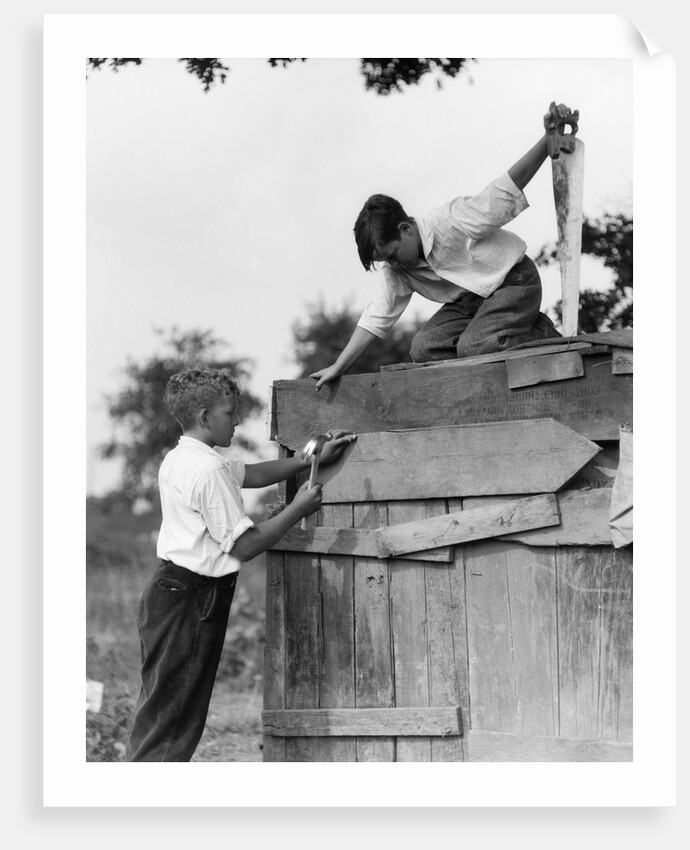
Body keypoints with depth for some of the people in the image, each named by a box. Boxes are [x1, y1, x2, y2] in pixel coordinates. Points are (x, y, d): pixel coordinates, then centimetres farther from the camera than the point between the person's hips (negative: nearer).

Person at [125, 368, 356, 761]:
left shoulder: (179, 460, 13)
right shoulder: (209, 470, -18)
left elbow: (252, 474, 24)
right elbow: (244, 545, -17)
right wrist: (298, 509, -8)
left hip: (171, 588, 10)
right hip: (192, 599, -10)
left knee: (160, 710, 14)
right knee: (173, 716, -7)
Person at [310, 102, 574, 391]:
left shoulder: (450, 223, -26)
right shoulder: (397, 269, -4)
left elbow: (507, 188, -29)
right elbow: (377, 318, -1)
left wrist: (548, 139, -40)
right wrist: (339, 367, -6)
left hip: (514, 281, -8)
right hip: (471, 298, 8)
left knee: (472, 347, -30)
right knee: (424, 348, -14)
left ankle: (542, 334, -7)